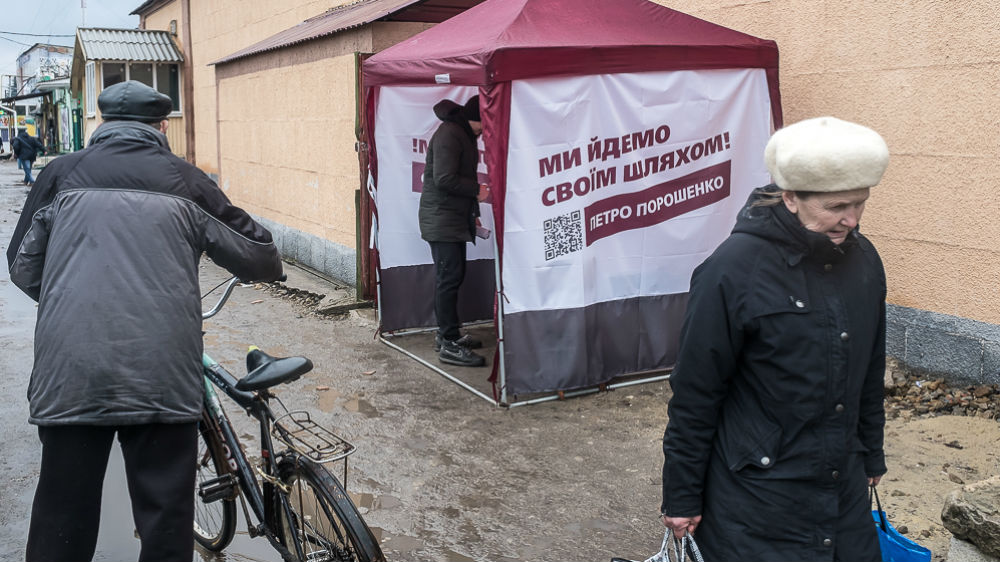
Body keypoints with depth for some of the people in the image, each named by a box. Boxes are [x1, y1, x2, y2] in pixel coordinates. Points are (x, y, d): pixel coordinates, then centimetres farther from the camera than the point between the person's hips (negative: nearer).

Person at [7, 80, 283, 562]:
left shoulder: (62, 174, 10)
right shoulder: (184, 180, 7)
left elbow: (22, 269, 15)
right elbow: (261, 259, 11)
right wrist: (256, 265, 34)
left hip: (68, 375, 2)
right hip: (163, 377, -1)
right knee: (166, 523, 10)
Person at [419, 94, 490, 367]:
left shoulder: (464, 134, 17)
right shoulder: (448, 135, -16)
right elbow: (444, 179, -23)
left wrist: (473, 212, 18)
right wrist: (477, 189, -13)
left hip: (455, 219, 10)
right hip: (442, 219, -10)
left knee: (449, 277, 15)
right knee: (449, 278, -10)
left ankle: (447, 333, 25)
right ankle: (449, 344, -7)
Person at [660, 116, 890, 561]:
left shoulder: (863, 259, 1)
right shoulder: (733, 270, -19)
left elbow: (870, 373, 14)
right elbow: (694, 394, -14)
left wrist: (872, 456, 21)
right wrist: (681, 496, -9)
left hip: (845, 489, 6)